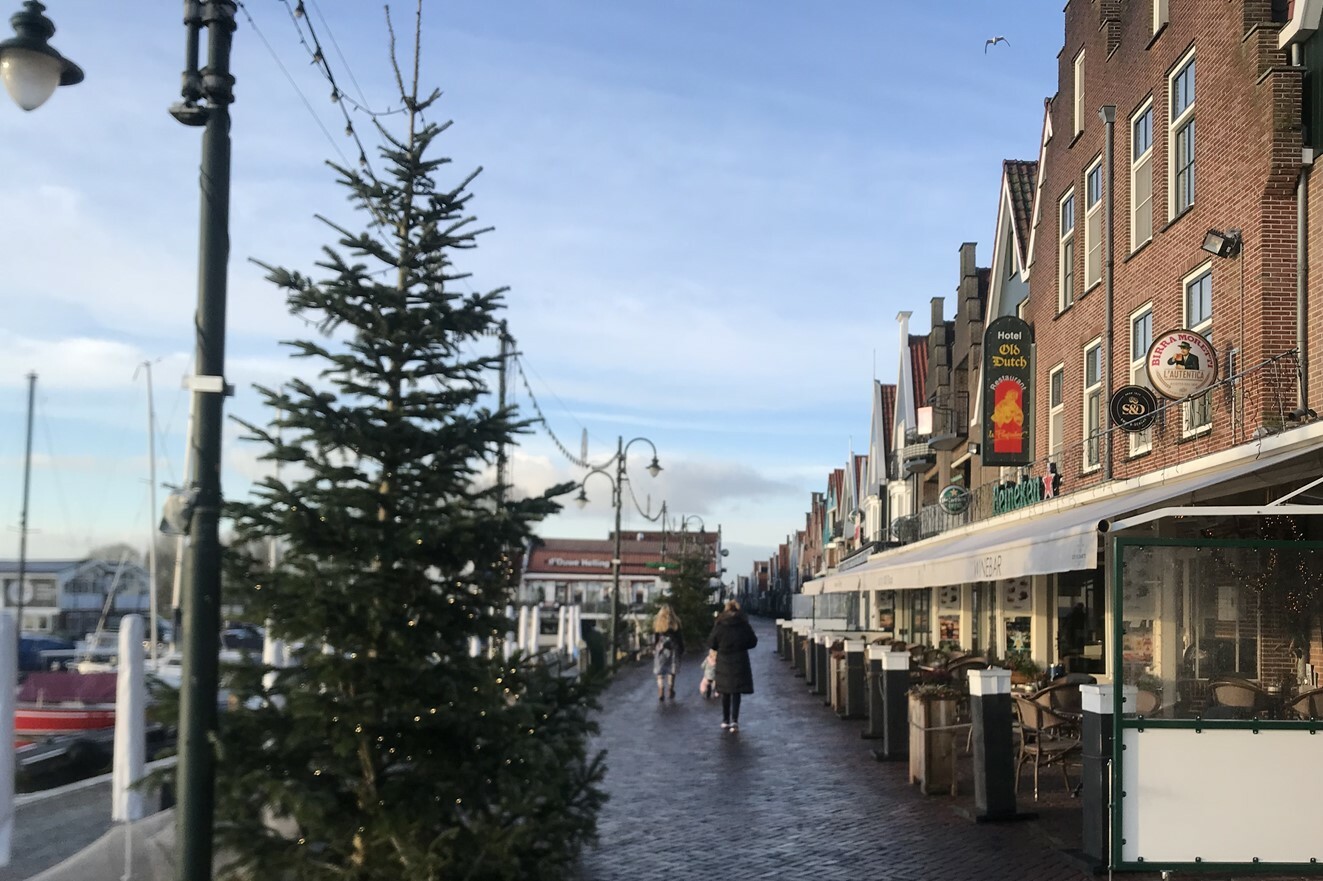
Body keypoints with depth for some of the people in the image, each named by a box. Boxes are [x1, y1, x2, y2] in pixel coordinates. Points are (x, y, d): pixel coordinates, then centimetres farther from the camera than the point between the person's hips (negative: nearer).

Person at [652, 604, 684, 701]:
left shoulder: (657, 623, -2)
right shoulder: (675, 623, -2)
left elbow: (655, 638, -1)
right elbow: (680, 637, 1)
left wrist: (653, 649, 5)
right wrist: (681, 649, 10)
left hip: (660, 649, -1)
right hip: (673, 649, 1)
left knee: (660, 672, 3)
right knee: (671, 671, 11)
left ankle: (661, 693, -6)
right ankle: (671, 692, 12)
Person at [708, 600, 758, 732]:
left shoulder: (719, 625, -8)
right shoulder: (743, 625, -7)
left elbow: (711, 644, -3)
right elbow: (753, 641, 0)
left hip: (723, 662, 1)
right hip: (740, 661, 0)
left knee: (725, 693, 13)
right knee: (736, 692, 3)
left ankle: (725, 721, 18)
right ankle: (734, 720, -9)